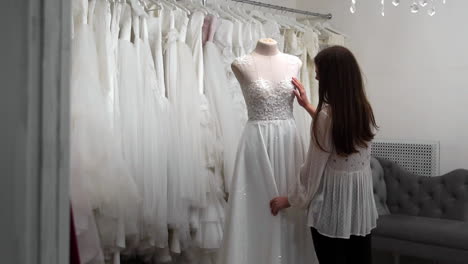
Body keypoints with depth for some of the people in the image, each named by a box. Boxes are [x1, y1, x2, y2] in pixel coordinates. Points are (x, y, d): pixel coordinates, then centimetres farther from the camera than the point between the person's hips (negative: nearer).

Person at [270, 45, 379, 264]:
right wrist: (308, 106, 25)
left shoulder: (327, 115, -20)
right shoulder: (364, 110, 0)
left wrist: (290, 199, -1)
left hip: (332, 202, -6)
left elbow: (313, 169, -14)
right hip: (361, 198, 7)